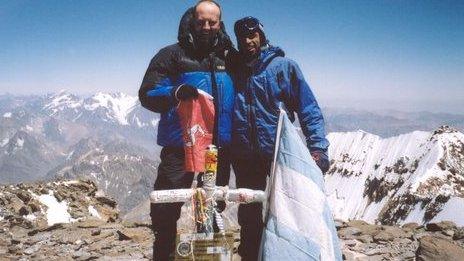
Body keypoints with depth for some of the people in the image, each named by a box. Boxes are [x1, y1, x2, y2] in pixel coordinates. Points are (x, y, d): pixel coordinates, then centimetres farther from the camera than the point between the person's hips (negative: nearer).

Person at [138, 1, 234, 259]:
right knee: (167, 207, -4)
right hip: (180, 145, -4)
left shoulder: (229, 57, 11)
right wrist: (175, 92, -26)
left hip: (220, 147, 4)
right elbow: (148, 94, -6)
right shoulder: (172, 54, 0)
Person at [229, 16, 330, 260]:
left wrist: (317, 146, -18)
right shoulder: (234, 69, 4)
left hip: (280, 153, -3)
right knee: (249, 213, 15)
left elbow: (308, 108, -8)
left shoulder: (283, 66, -4)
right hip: (244, 157, 3)